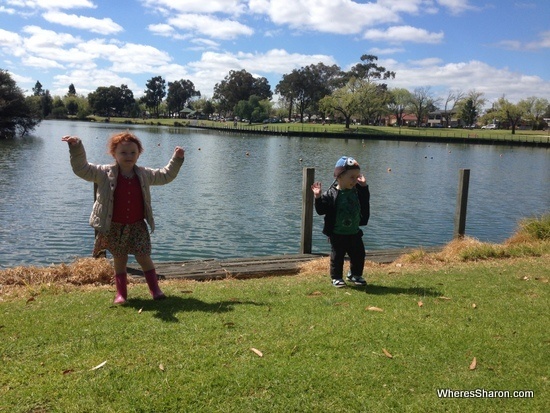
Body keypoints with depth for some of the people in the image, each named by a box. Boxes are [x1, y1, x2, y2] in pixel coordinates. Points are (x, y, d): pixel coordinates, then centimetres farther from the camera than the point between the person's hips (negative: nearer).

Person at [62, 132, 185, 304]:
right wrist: (76, 148, -17)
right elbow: (81, 169, -6)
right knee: (119, 259, 9)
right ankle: (121, 293, 20)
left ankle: (155, 289, 12)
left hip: (137, 225, 1)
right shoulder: (105, 173, -5)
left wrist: (177, 159, 12)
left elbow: (165, 175, 16)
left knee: (143, 257, -1)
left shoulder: (145, 175, 4)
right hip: (114, 226, -1)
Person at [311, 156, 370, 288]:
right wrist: (318, 197, -30)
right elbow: (321, 210, -15)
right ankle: (336, 277, 23)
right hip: (337, 234, -5)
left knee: (359, 255, 14)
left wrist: (364, 186, 9)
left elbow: (364, 203, 17)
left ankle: (355, 274, 35)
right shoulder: (331, 194, -16)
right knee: (337, 256, 7)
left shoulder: (357, 191, 1)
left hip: (354, 233, 5)